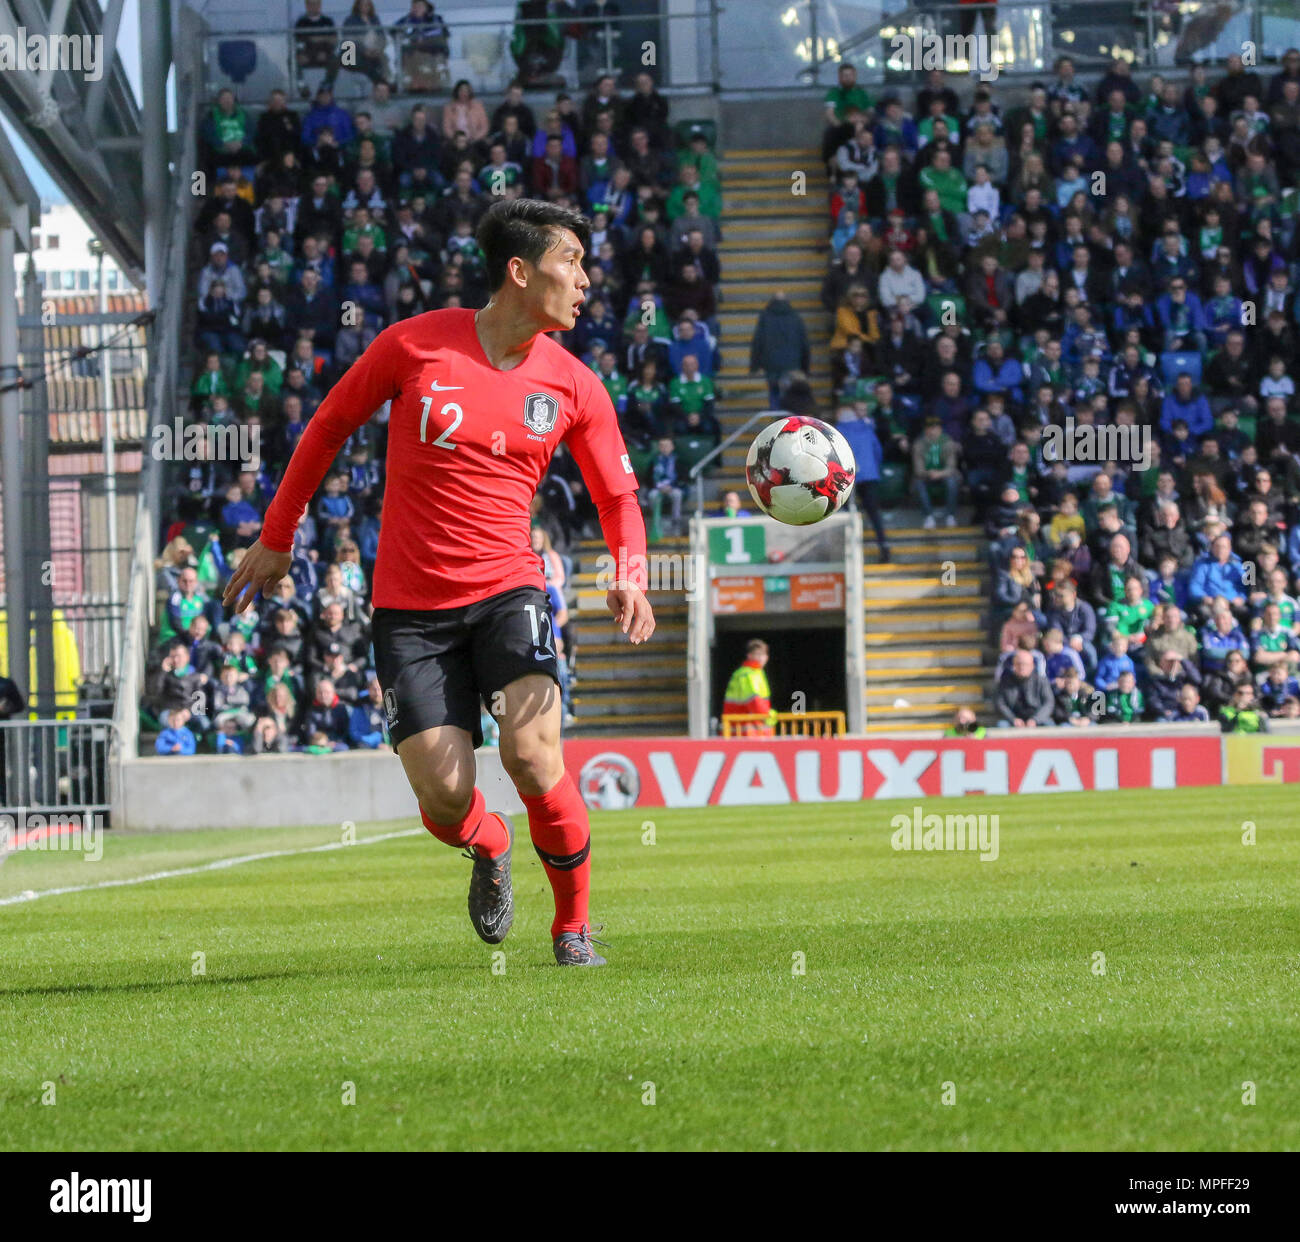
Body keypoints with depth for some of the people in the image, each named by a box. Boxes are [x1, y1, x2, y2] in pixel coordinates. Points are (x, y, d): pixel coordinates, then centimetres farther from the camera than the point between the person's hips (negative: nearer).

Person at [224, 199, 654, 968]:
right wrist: (276, 540, 13)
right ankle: (490, 848, 29)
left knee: (532, 757, -22)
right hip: (411, 606, -1)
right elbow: (331, 424, 8)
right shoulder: (416, 345, -6)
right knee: (444, 798, -10)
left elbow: (617, 497, 11)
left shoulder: (573, 387, 1)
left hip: (507, 591, 1)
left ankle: (574, 923, 1)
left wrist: (630, 578, -10)